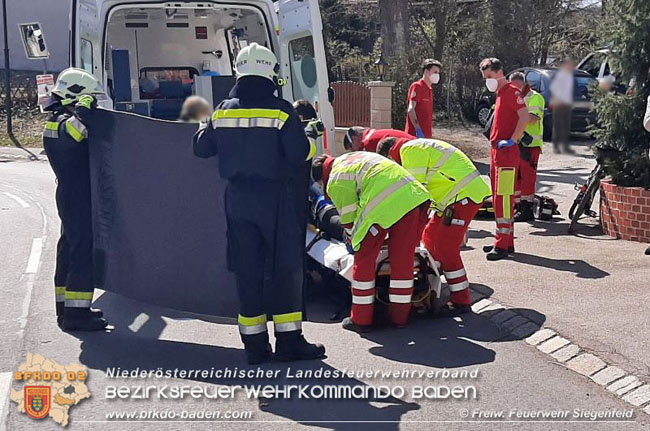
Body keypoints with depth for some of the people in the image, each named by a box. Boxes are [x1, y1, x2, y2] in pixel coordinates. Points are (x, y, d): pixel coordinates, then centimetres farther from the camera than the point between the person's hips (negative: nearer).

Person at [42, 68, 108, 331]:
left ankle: (66, 308, 24)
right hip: (78, 198, -11)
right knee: (83, 251, -10)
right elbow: (70, 133, -41)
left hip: (70, 197, 11)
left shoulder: (58, 120, 18)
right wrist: (83, 109, -34)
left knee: (70, 248, 15)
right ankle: (76, 313, -9)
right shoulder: (64, 120, -15)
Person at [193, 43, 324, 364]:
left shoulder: (222, 111, 4)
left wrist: (203, 129, 34)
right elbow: (298, 154, -13)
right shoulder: (281, 111, -10)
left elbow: (202, 148, 13)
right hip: (274, 198, -4)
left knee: (246, 269, 9)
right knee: (285, 268, 3)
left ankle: (254, 344, 12)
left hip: (237, 199, 4)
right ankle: (289, 341, 4)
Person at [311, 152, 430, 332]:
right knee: (403, 258, 14)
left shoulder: (335, 182, 6)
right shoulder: (352, 157, 30)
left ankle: (361, 319, 14)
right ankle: (400, 317, 23)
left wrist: (353, 243, 28)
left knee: (364, 259, 8)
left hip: (383, 205, -7)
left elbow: (349, 220, 9)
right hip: (413, 194, 7)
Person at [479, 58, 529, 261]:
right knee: (499, 198, 13)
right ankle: (507, 241, 20)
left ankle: (502, 245, -11)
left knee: (503, 198, -11)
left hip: (506, 153, -10)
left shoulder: (512, 91, -10)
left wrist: (511, 140, -22)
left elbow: (524, 117, -22)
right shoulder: (500, 93, 19)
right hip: (496, 152, 10)